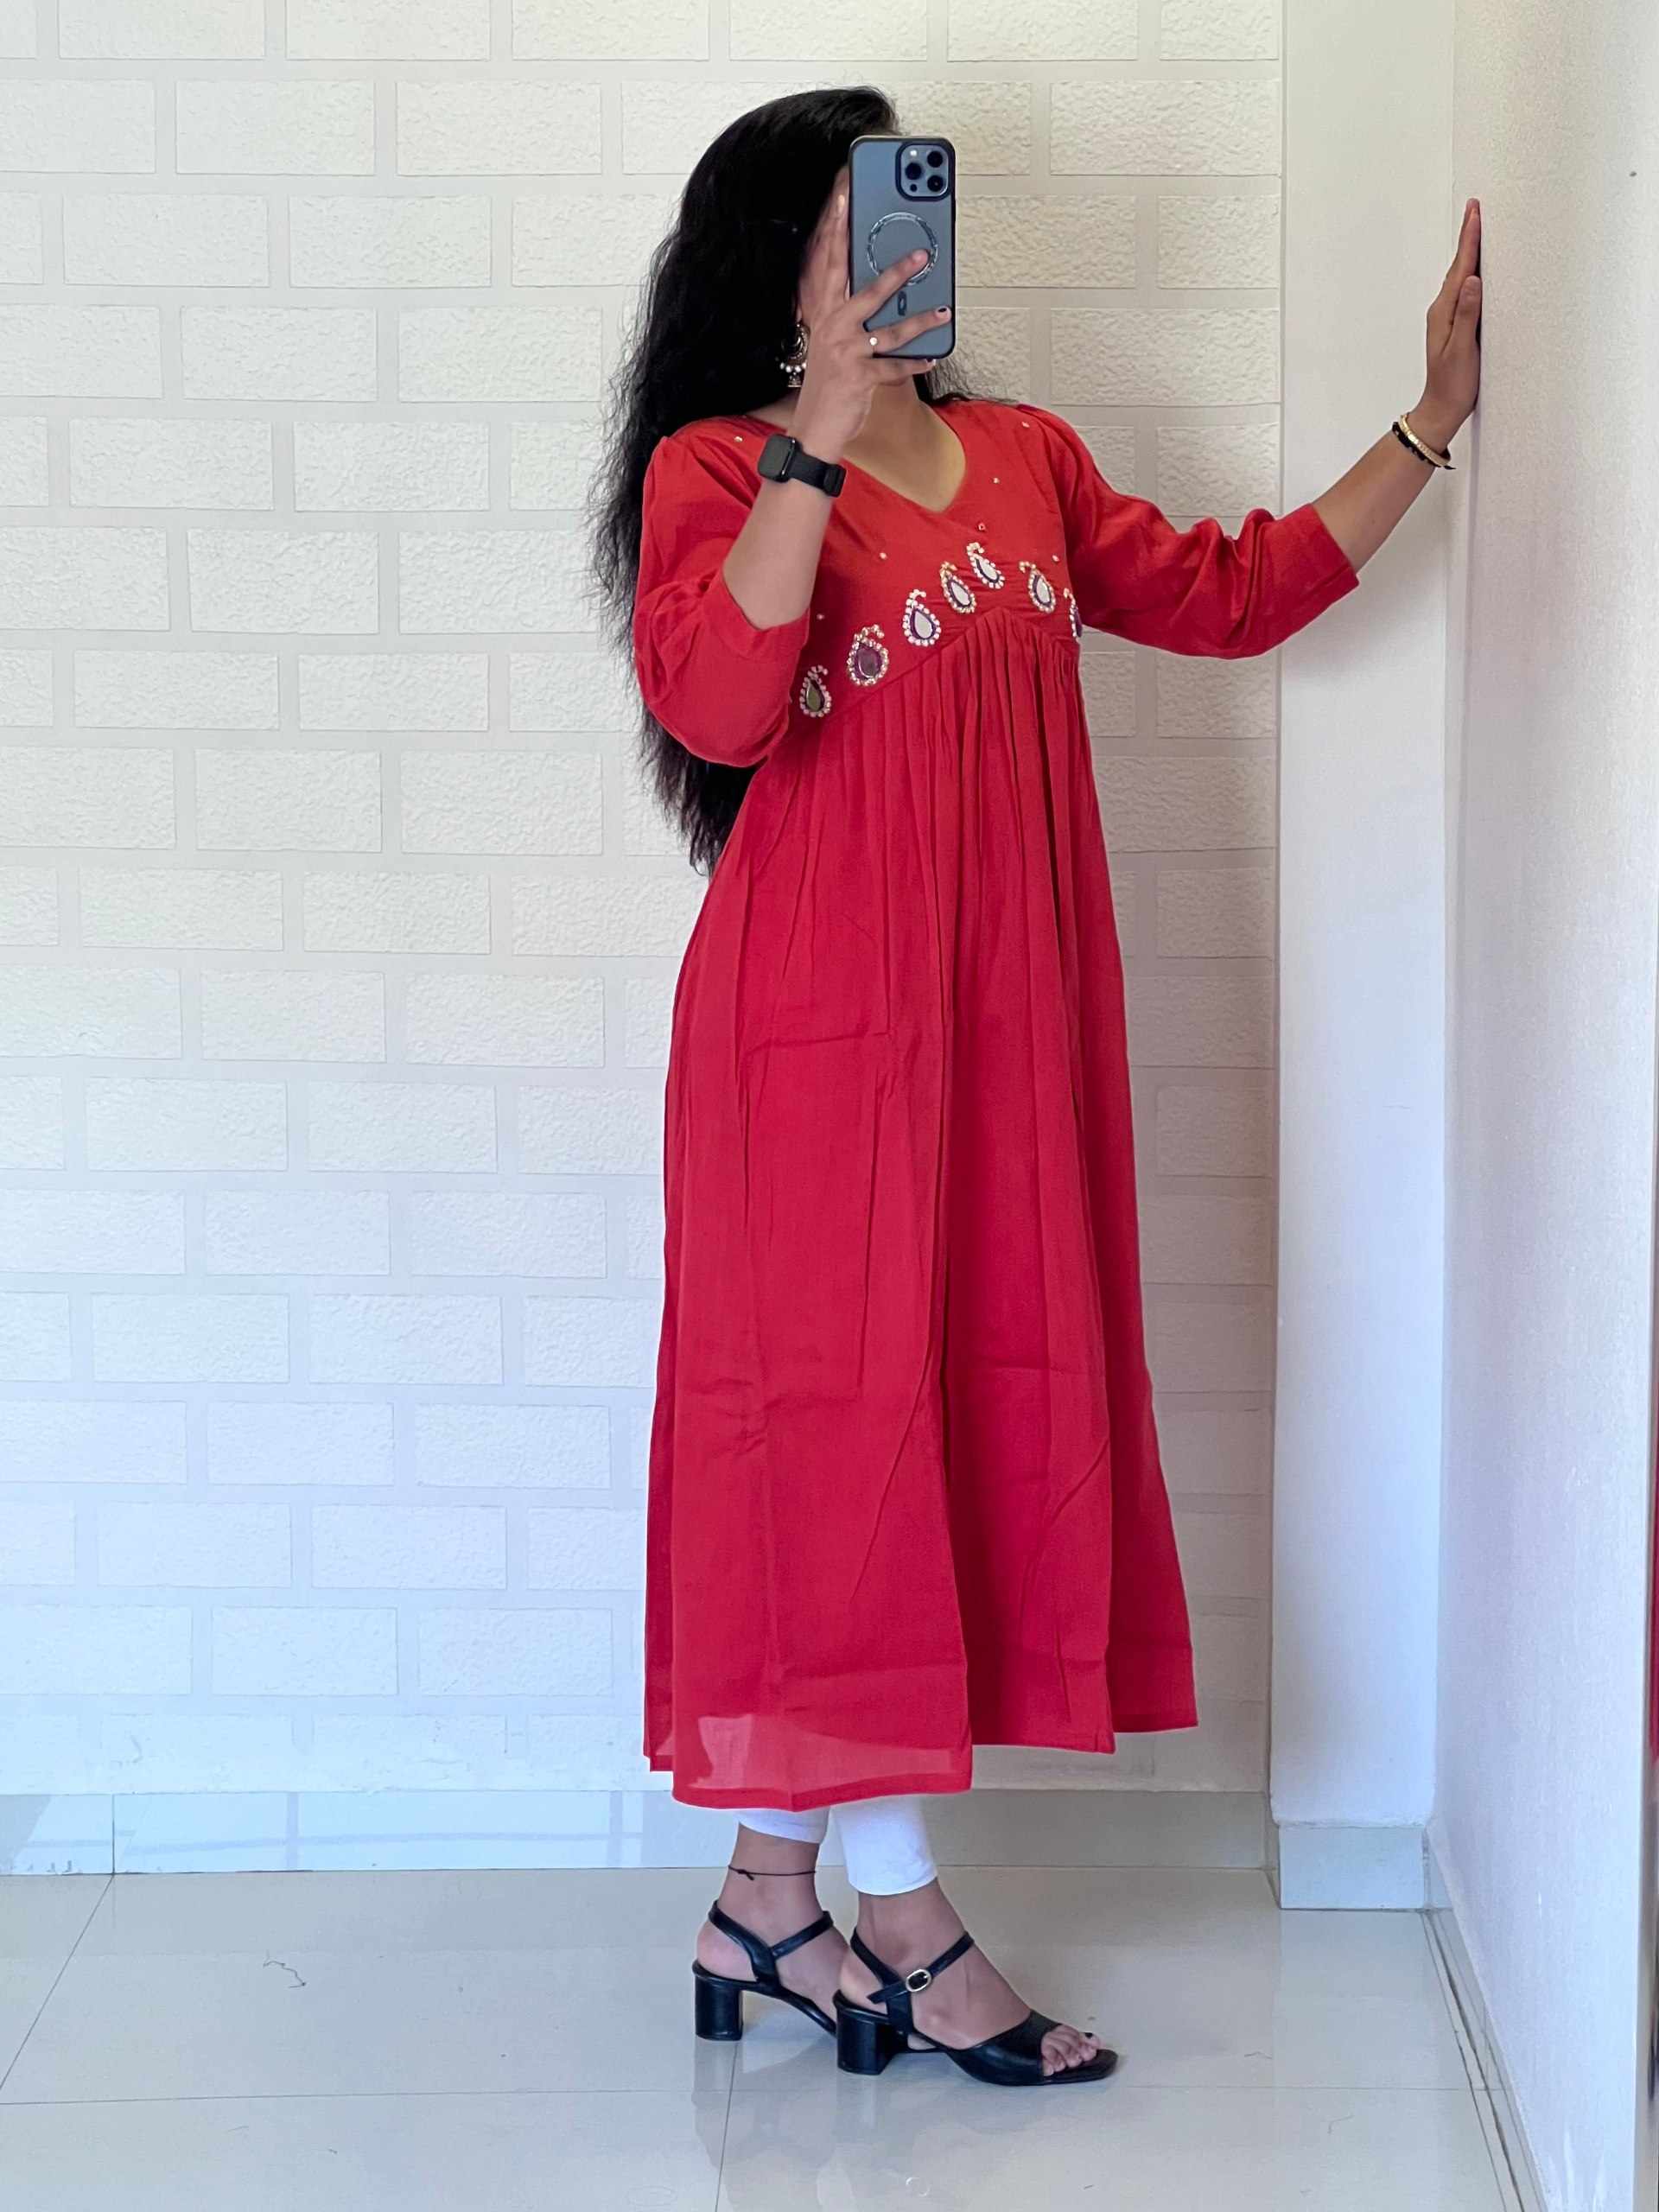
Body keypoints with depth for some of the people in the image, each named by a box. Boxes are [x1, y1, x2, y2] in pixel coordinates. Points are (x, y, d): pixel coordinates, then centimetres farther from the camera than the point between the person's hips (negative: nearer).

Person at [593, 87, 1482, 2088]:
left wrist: (1429, 424, 19)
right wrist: (819, 439, -23)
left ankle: (771, 1890, 19)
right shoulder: (716, 470, -3)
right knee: (838, 1411, -4)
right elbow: (717, 707, -20)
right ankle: (901, 1922, 7)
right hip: (820, 1018, -7)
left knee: (987, 1402, 7)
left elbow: (1224, 595, 22)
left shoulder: (1023, 457, 15)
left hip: (1008, 1015, 7)